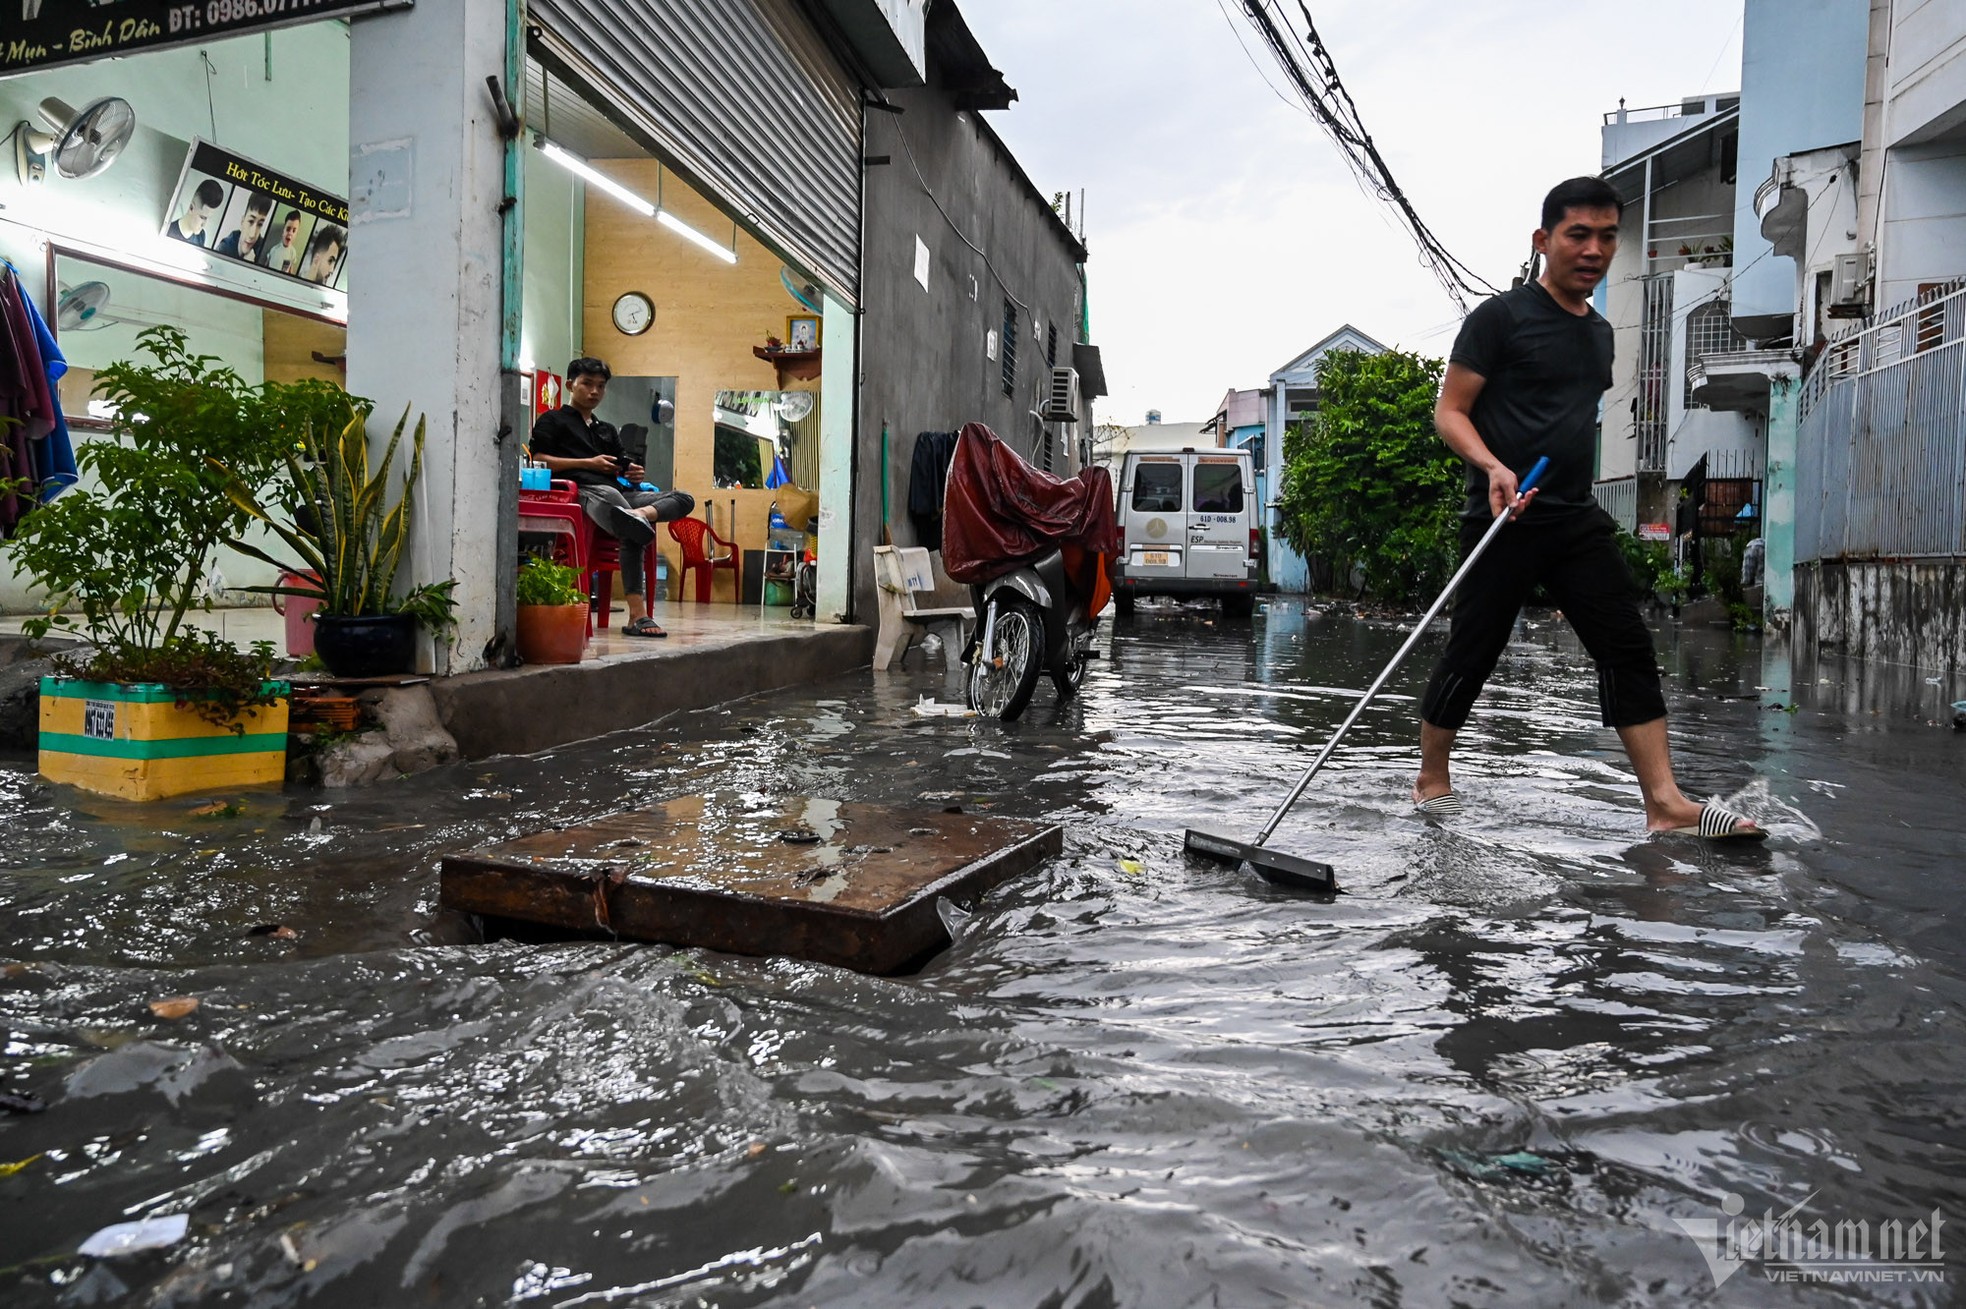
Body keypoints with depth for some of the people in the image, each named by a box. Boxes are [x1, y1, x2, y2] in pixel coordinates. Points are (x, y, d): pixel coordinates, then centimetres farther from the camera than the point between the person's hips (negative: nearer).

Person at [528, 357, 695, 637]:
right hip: (581, 491, -7)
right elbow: (538, 461, 2)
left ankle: (638, 515, -44)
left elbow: (621, 469, 34)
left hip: (614, 490, 7)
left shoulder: (608, 431, 36)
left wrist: (632, 473, 8)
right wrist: (588, 463, -5)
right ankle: (637, 615, -46)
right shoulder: (552, 420, 17)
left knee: (684, 499, -14)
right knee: (633, 533, -37)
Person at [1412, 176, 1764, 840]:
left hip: (1578, 519, 7)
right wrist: (1492, 466, -24)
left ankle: (1665, 802, -1)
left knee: (1629, 649, -2)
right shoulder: (1501, 317, -4)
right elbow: (1449, 411, -8)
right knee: (1469, 655, 0)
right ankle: (1431, 779, 18)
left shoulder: (1599, 332, 18)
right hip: (1504, 518, -7)